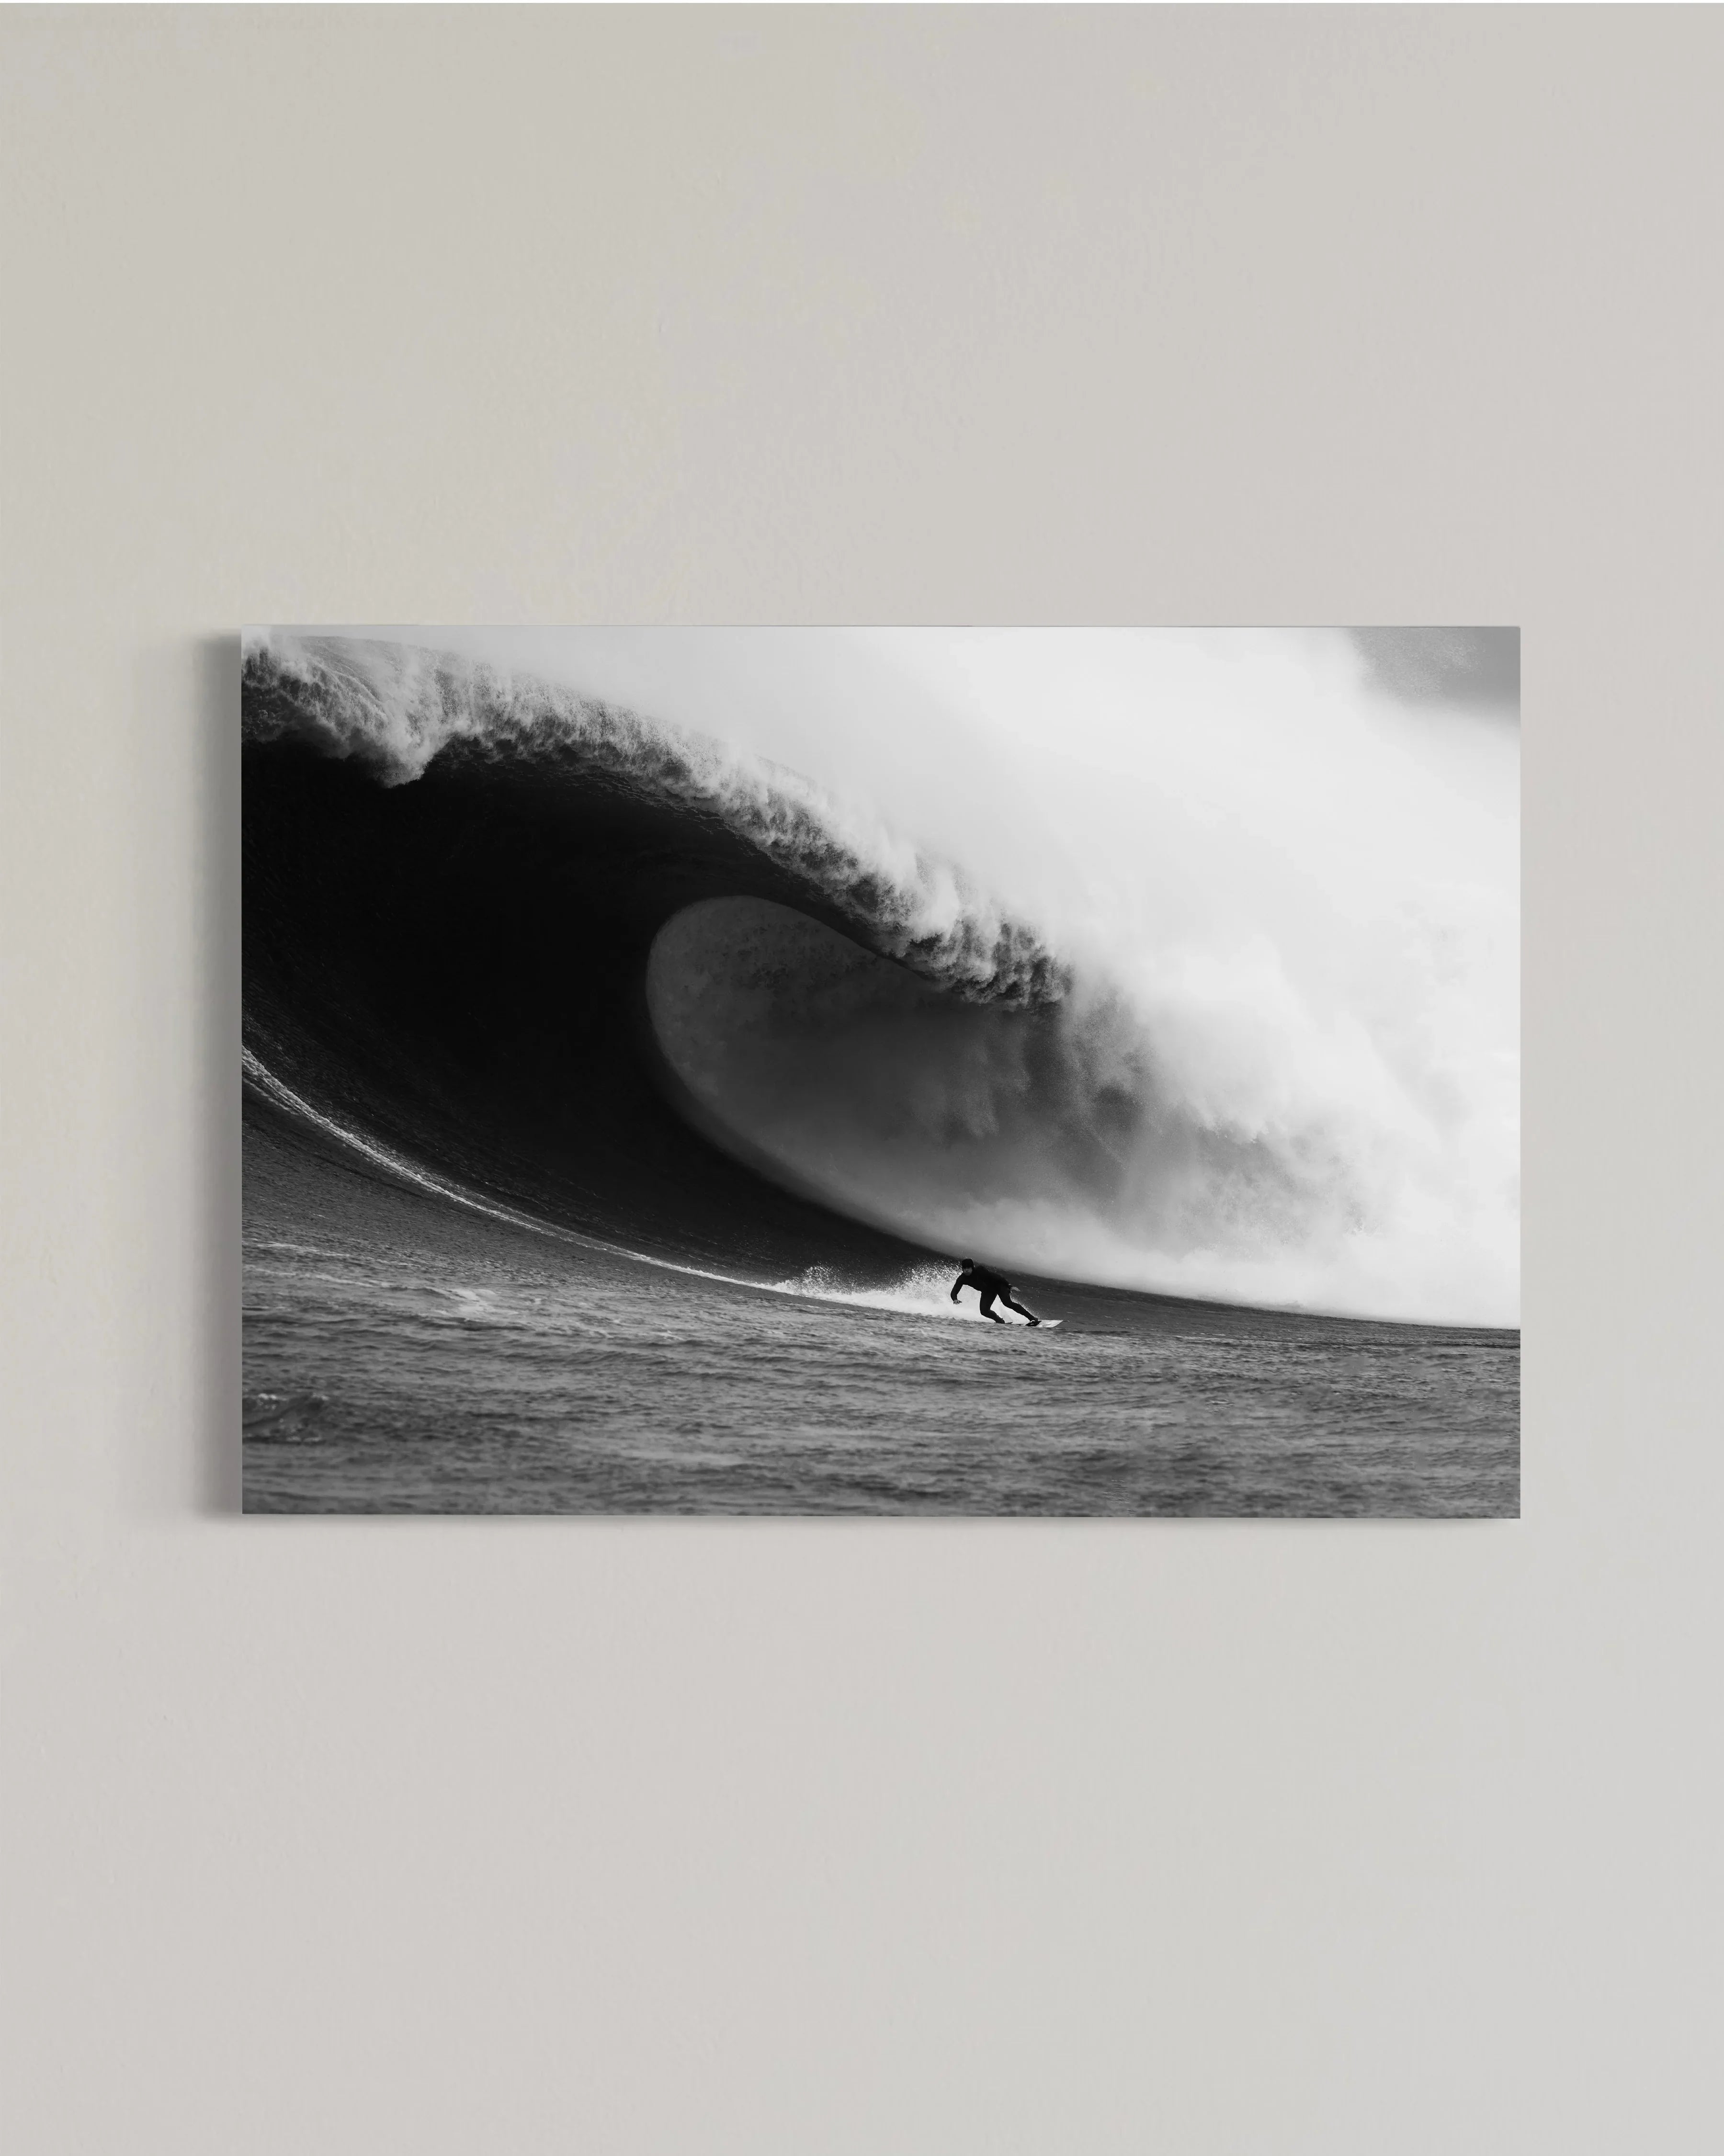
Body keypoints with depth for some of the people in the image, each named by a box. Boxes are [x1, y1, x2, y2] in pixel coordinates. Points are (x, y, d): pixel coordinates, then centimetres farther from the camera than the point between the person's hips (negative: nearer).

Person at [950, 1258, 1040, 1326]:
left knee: (1007, 1303, -25)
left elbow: (995, 1276, -25)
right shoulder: (962, 1279, -17)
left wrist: (1009, 1285, -26)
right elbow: (954, 1292, -19)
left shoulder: (980, 1270, -29)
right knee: (984, 1311, -15)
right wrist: (955, 1299, -42)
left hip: (998, 1285, -5)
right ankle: (1001, 1322, 10)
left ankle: (1032, 1318, -25)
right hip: (987, 1292, 5)